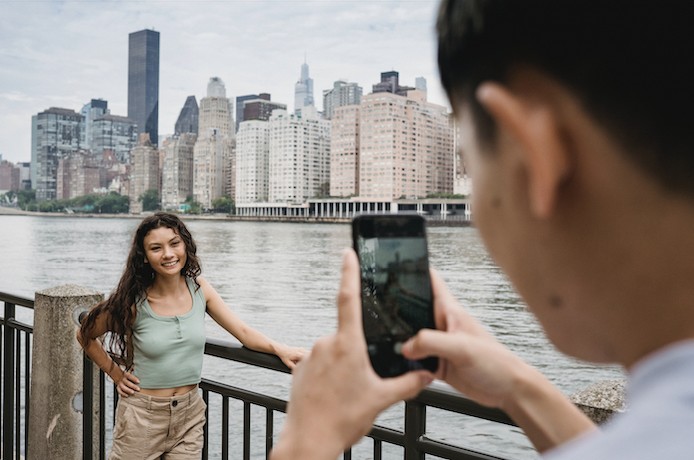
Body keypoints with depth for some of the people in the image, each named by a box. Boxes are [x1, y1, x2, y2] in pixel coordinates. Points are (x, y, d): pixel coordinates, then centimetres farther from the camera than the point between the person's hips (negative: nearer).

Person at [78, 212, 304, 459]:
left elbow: (243, 332, -6)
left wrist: (280, 349, -21)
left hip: (190, 414, 2)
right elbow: (85, 335, 2)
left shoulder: (199, 288, -4)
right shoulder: (134, 301, -13)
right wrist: (116, 375, -2)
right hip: (143, 415, -2)